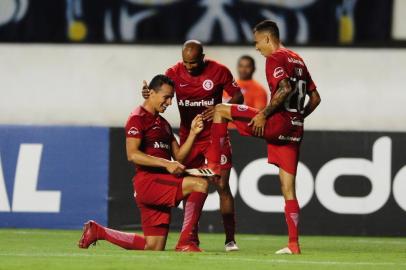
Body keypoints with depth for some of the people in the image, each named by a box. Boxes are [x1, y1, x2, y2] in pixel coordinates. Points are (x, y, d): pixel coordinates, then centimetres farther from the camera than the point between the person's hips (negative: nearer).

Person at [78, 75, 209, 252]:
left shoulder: (163, 124, 23)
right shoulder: (138, 118, -5)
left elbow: (179, 156, 18)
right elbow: (132, 154, -18)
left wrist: (193, 133, 5)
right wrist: (166, 163, -24)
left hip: (162, 187, 9)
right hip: (147, 182, -9)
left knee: (154, 248, 7)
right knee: (200, 184, -25)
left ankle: (97, 231, 21)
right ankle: (185, 242, -25)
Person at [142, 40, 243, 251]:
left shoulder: (219, 71, -9)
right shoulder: (174, 73, -5)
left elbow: (238, 97, -2)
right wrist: (148, 94, -32)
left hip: (215, 137, -2)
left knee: (222, 186, -8)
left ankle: (230, 239, -3)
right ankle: (192, 239, 11)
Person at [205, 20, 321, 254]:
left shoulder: (275, 58, -4)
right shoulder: (297, 60, 22)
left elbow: (286, 88, -22)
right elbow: (315, 98, 25)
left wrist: (264, 114, -18)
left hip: (277, 122, -8)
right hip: (295, 130, 8)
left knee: (220, 110, 3)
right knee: (288, 188, 7)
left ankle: (213, 163, 2)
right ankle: (294, 244, 3)